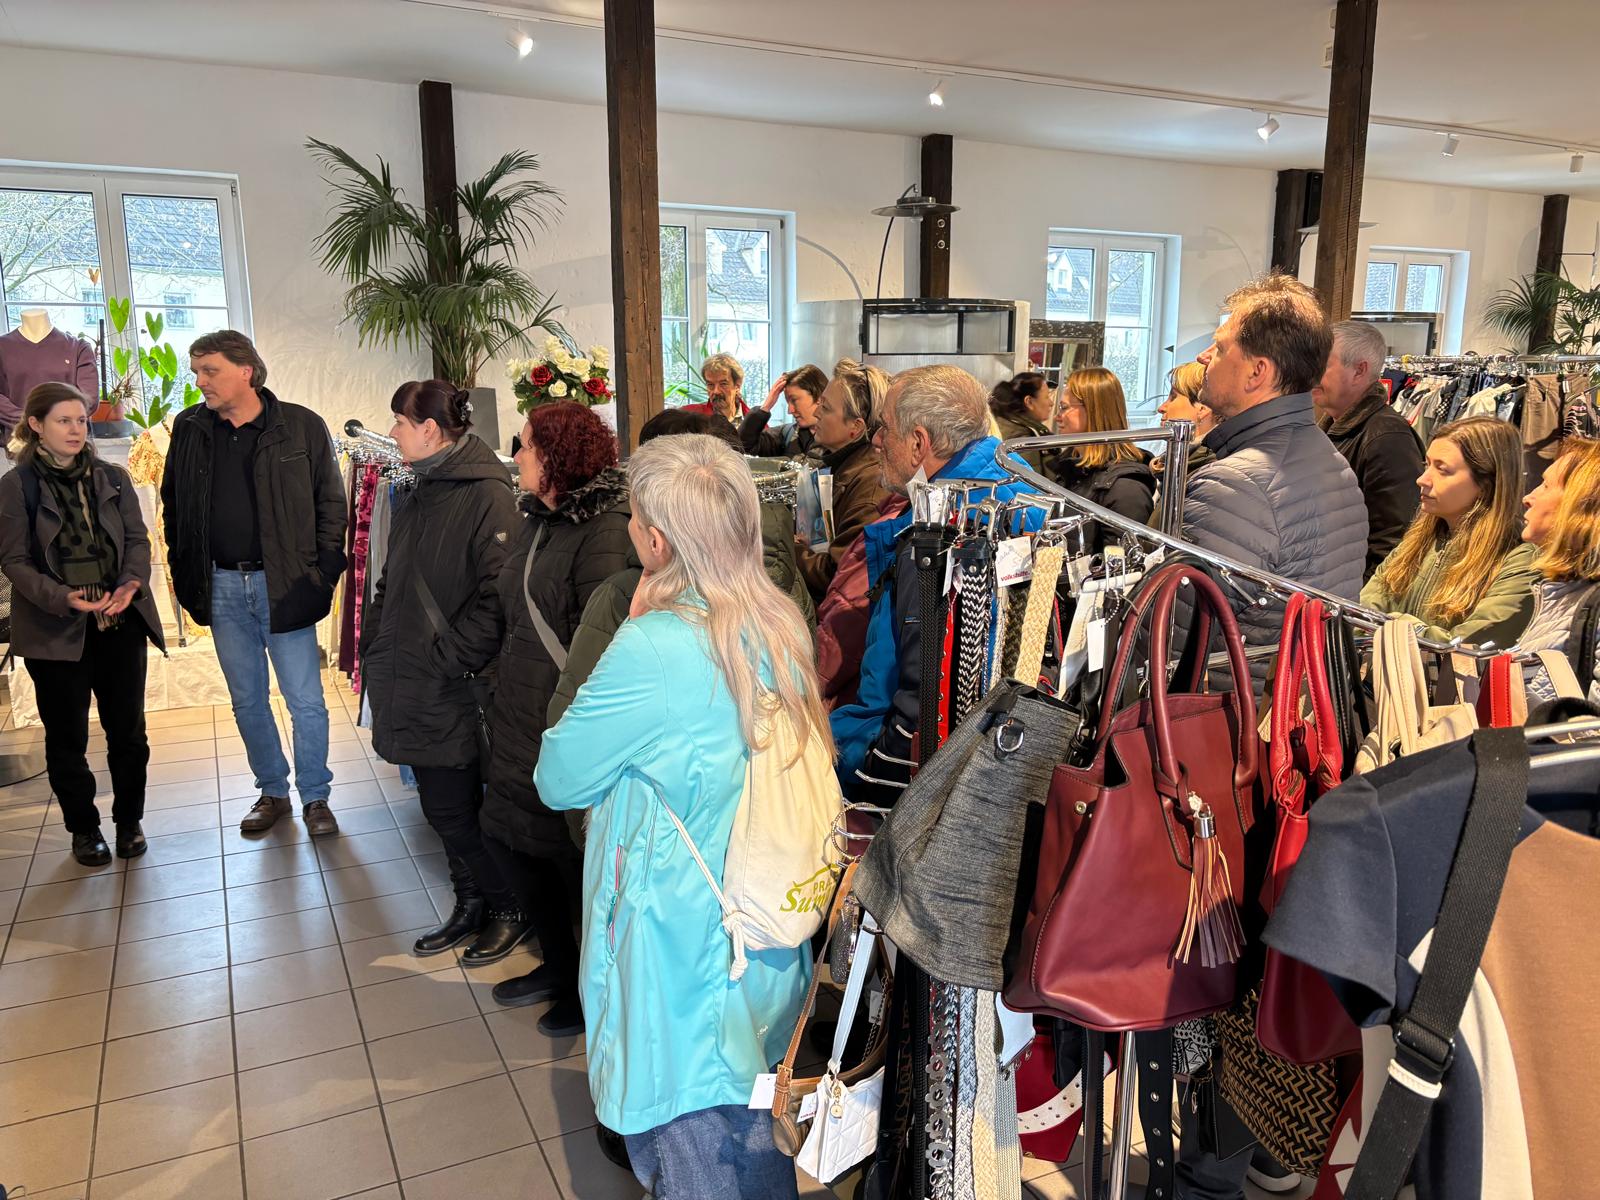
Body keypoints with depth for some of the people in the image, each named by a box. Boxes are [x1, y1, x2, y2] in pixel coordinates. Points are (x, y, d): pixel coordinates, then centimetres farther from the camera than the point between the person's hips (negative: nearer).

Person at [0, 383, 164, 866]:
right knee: (67, 736, 8)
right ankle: (83, 828, 23)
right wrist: (63, 599, -21)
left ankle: (129, 820, 24)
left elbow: (138, 538, 4)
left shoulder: (113, 477, 7)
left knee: (128, 730, 8)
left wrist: (133, 582, -16)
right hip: (54, 630, -2)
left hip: (120, 623, 2)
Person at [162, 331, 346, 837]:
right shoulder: (190, 429, 5)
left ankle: (315, 797, 18)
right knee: (248, 700, 14)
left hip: (284, 585, -3)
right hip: (222, 587, 4)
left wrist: (324, 573, -8)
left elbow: (331, 504, -2)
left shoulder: (301, 426, -5)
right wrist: (186, 576, 6)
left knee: (306, 701, 1)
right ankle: (272, 791, 29)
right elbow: (173, 506, 13)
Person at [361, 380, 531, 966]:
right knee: (441, 805, 16)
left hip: (454, 692, -8)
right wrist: (375, 642, 13)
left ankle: (510, 909, 21)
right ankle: (470, 907, 32)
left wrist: (447, 658, -20)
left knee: (454, 808, 1)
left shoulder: (487, 495, -15)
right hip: (411, 686, 8)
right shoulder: (420, 494, 13)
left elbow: (497, 594, -21)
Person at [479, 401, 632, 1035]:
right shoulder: (536, 518, 9)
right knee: (504, 830, 16)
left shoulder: (604, 530, -20)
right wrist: (502, 687, 18)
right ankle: (559, 963, 38)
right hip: (519, 710, 9)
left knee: (570, 850, 5)